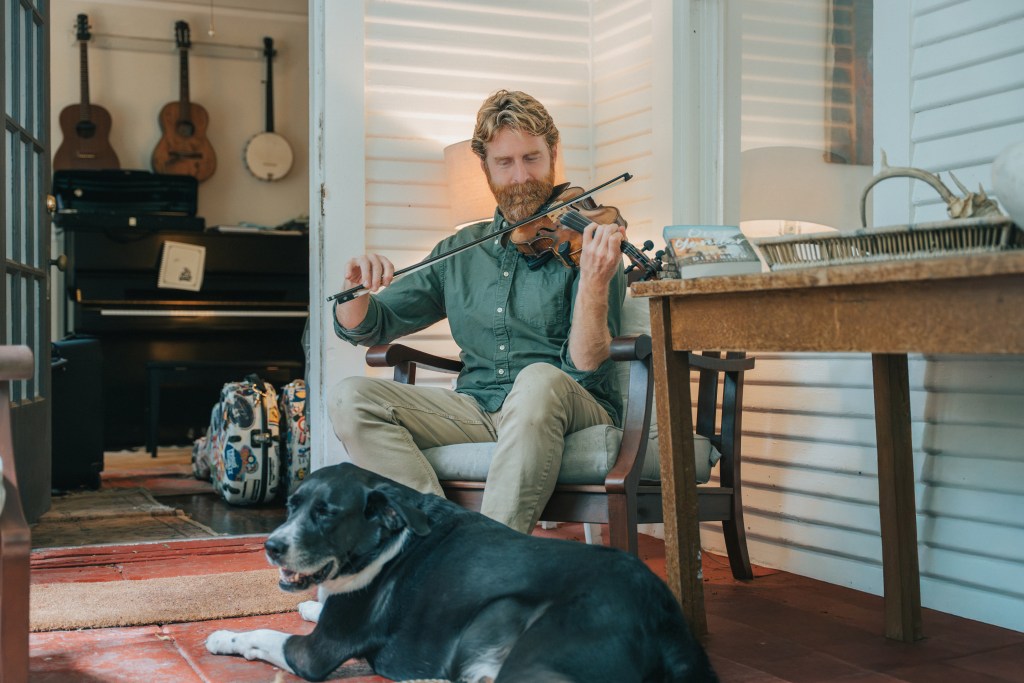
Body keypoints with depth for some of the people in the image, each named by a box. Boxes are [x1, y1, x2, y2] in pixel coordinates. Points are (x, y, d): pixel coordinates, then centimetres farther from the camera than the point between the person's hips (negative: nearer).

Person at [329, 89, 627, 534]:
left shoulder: (587, 243, -1)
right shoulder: (461, 251, 13)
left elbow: (584, 367, -12)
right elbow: (368, 328, 16)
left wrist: (595, 281, -29)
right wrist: (358, 290, -7)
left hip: (568, 414, -4)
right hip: (477, 411, 4)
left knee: (538, 379, -38)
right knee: (351, 398, -15)